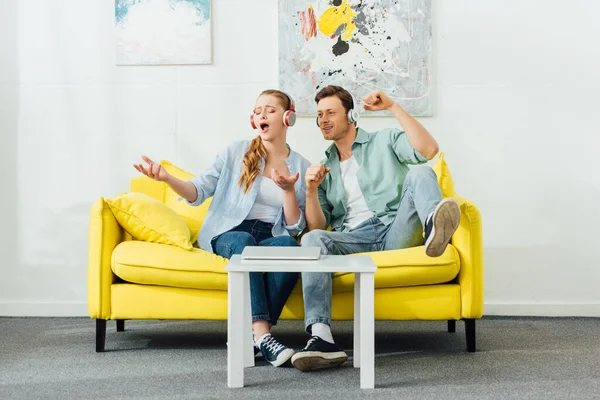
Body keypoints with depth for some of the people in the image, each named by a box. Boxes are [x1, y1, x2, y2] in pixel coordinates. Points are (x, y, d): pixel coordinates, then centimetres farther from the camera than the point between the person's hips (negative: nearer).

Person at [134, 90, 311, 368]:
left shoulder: (302, 167, 11)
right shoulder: (237, 153, 10)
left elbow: (295, 228, 4)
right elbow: (199, 191, 2)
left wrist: (288, 189, -12)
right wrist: (168, 179, -17)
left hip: (271, 237, 1)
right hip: (228, 234, -1)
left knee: (288, 245, -35)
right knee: (244, 242, -37)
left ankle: (252, 335, -36)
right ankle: (262, 335, -48)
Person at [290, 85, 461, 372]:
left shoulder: (385, 141, 17)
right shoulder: (324, 167, 25)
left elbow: (428, 150, -6)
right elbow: (316, 226, 15)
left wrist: (393, 107, -6)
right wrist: (311, 190, -3)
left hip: (395, 231, -1)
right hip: (352, 238, 2)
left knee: (420, 175, -25)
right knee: (313, 240, -31)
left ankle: (433, 229, -61)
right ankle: (321, 338, -47)